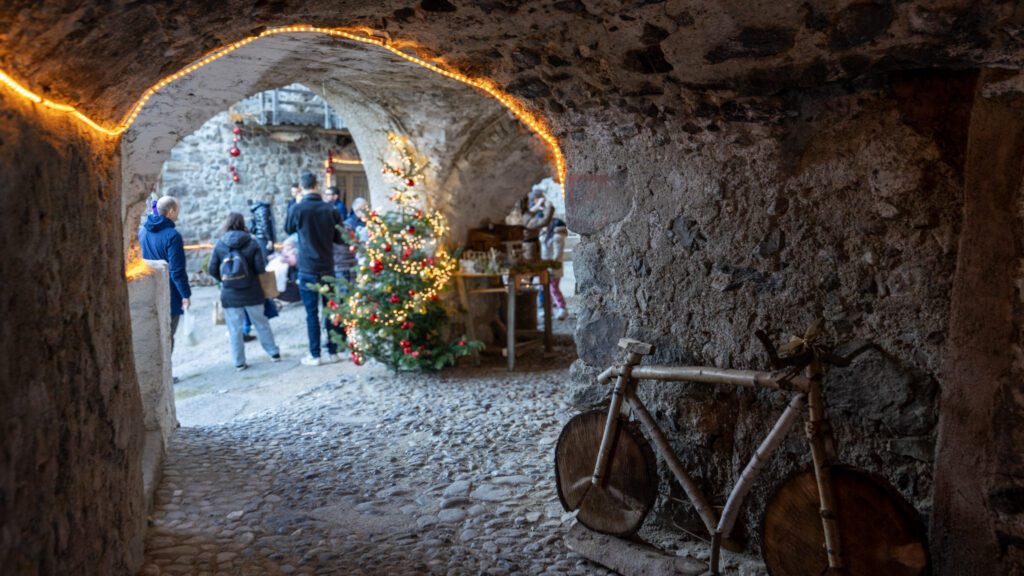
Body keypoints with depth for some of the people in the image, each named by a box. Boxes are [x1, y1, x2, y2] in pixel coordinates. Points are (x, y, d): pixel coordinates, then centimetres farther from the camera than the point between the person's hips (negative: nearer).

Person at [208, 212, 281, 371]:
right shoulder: (251, 243, -7)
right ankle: (274, 353, 24)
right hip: (251, 292, 0)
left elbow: (212, 270, -4)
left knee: (234, 329, 7)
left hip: (230, 295, 0)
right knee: (261, 323, 16)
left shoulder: (219, 245, -5)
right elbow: (261, 268, -10)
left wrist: (223, 279, 13)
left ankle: (239, 362, 10)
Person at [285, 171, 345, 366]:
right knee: (330, 310, 10)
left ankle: (315, 355, 6)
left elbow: (288, 229, 10)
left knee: (312, 313, 2)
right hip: (327, 267, 3)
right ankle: (333, 352, 16)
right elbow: (339, 238, 7)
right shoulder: (330, 209, -2)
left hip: (308, 268, -3)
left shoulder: (298, 208, -10)